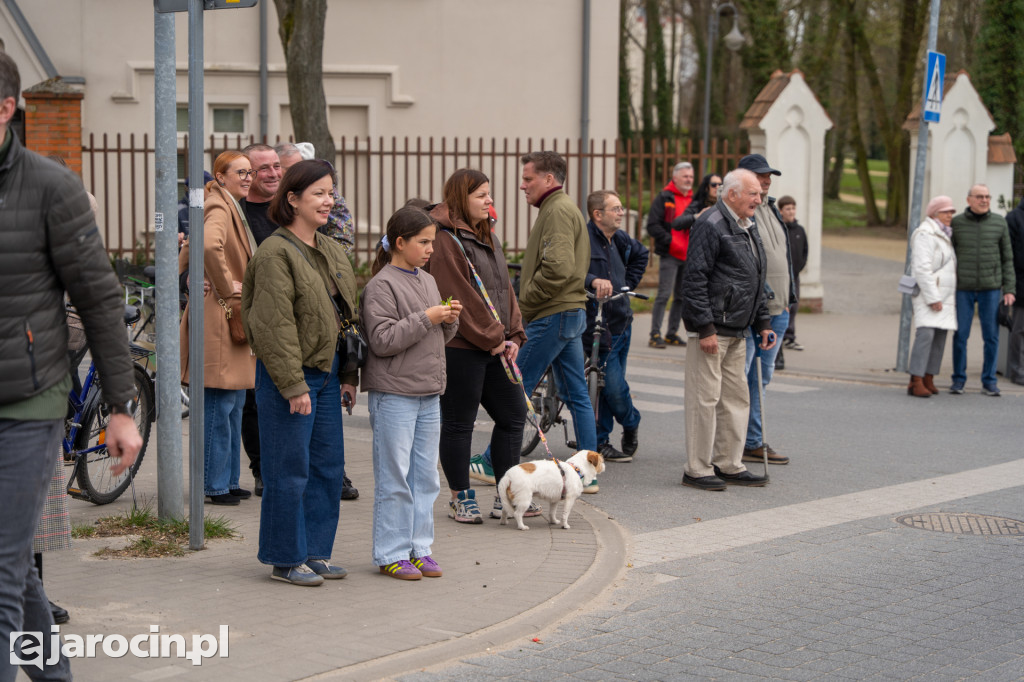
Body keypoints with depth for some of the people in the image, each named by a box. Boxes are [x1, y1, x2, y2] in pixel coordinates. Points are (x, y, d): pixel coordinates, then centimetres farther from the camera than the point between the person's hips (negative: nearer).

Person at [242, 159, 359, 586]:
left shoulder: (332, 251, 14)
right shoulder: (275, 253, -13)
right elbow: (274, 326, -18)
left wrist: (348, 375, 14)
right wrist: (294, 386, -20)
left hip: (326, 374, 9)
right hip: (290, 375, -9)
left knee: (328, 466, 12)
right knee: (290, 470, -2)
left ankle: (316, 552, 22)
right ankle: (286, 560, 9)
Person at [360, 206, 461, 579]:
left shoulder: (427, 281, 14)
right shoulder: (381, 285, -10)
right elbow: (383, 340, -19)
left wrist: (450, 320, 0)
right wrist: (426, 318, -19)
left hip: (429, 394, 8)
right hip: (393, 394, -8)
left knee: (426, 476, 10)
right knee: (394, 478, -3)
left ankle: (419, 548, 18)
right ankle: (391, 554, 4)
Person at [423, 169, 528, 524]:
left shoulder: (489, 238, 16)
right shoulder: (445, 242, -13)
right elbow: (460, 299, -17)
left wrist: (513, 335, 5)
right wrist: (492, 339, -15)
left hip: (495, 347, 9)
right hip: (461, 348, -9)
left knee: (513, 415, 10)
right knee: (458, 423, 2)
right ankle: (460, 497, 14)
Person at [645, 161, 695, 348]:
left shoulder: (694, 200, 14)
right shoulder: (664, 198, -3)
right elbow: (653, 226, -9)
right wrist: (670, 241, -17)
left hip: (688, 256, 6)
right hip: (670, 255, -6)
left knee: (681, 297, 9)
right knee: (664, 294, -10)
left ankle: (672, 333, 19)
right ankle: (655, 334, -6)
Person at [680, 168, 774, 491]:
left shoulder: (748, 228, 17)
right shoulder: (710, 225, -13)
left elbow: (757, 281, 26)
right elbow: (695, 279, -17)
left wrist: (763, 322, 19)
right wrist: (705, 328, -20)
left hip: (737, 331, 10)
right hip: (712, 329, -10)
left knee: (736, 398, 12)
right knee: (705, 398, -6)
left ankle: (728, 465, 21)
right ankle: (697, 470, 1)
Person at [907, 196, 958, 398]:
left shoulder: (943, 235, 17)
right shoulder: (925, 235, -12)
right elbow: (922, 268, -19)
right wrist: (933, 298, -23)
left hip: (943, 295, 9)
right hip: (928, 292, -9)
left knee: (940, 337, 5)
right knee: (926, 334, -18)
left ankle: (928, 380, 9)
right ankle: (915, 382, -22)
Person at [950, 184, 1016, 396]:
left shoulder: (999, 222, 0)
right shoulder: (956, 223, -1)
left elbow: (1007, 258, 4)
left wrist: (1009, 290, -2)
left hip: (990, 288, 1)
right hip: (963, 288, 0)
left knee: (991, 336, 0)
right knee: (960, 335, -1)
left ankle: (989, 382, 10)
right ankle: (958, 380, 11)